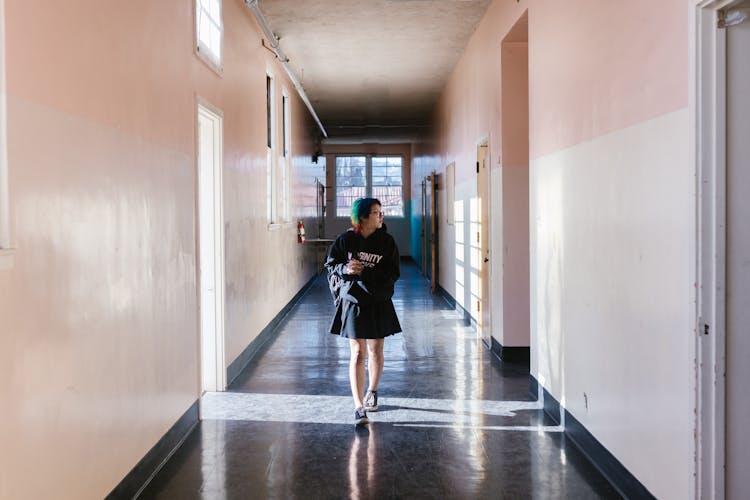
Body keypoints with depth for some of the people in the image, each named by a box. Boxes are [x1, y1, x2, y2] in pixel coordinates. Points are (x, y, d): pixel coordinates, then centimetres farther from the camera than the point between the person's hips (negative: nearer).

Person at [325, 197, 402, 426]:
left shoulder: (386, 241, -3)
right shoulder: (345, 239, -5)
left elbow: (393, 272, -8)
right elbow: (331, 264, 3)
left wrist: (364, 271, -19)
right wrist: (345, 269, -19)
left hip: (379, 304, 2)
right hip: (353, 303, -2)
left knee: (375, 352, 14)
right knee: (357, 354, -5)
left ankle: (371, 391, 39)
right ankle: (359, 407, -4)